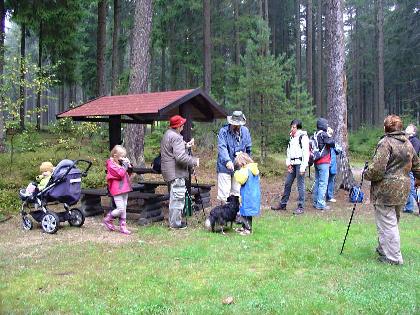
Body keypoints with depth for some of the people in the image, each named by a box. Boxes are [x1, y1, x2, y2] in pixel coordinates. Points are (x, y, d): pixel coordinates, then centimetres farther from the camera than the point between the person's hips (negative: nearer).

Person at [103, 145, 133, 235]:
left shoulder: (120, 163, 14)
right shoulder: (111, 165, -13)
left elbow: (128, 172, 23)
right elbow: (120, 174, -23)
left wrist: (128, 165, 5)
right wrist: (125, 164, -15)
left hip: (124, 190, 9)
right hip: (117, 190, -9)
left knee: (124, 208, 11)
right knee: (120, 209, -10)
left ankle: (123, 226, 17)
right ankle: (108, 219, 13)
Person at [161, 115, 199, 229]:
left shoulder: (167, 134, 15)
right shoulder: (176, 137, -19)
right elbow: (181, 157, -25)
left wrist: (186, 145, 20)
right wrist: (194, 161, -13)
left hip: (169, 172, 11)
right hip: (176, 173, -11)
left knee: (174, 197, 19)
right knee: (177, 197, -4)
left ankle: (174, 220, 28)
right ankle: (175, 223, 2)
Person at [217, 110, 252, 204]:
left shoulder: (245, 131, 3)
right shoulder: (224, 131, -11)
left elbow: (248, 148, 13)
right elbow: (222, 147, -23)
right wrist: (227, 161, -37)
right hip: (225, 167, -4)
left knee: (236, 192, 12)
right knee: (224, 193, -2)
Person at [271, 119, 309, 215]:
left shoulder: (303, 137, -8)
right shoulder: (292, 137, 16)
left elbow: (306, 153, -13)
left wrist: (303, 167, -17)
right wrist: (288, 163, 7)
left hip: (300, 164, -8)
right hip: (292, 164, 8)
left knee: (300, 185, -4)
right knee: (287, 184, 11)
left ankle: (301, 207, 3)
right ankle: (283, 204, 19)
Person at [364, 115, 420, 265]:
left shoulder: (386, 143, -15)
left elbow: (377, 169, -23)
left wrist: (367, 174, -4)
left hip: (386, 191, -8)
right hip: (403, 191, 8)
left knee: (387, 224, 0)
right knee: (393, 222, 20)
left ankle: (393, 257, 5)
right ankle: (383, 248, 33)